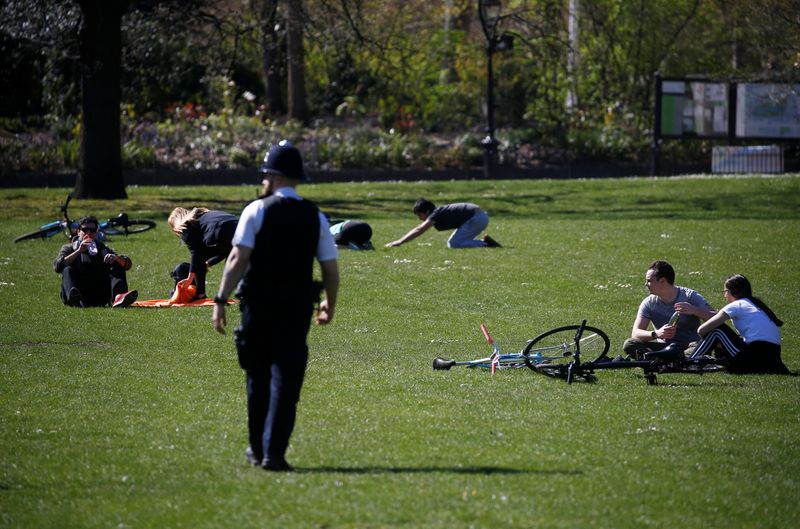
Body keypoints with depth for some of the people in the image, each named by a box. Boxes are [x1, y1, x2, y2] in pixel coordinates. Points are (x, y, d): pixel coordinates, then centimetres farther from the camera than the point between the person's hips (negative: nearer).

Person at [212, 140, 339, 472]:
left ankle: (257, 449, 22)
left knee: (258, 374, 12)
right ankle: (274, 452, -7)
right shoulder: (315, 217, 6)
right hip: (298, 303, 1)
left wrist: (221, 300, -11)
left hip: (259, 301, -1)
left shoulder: (257, 210, -4)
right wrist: (329, 305, 22)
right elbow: (330, 269, 6)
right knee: (286, 378, 1)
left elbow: (238, 259, -12)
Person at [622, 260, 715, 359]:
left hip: (689, 347, -3)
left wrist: (695, 310, -32)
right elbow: (635, 333, -10)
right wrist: (656, 334, -31)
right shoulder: (649, 303, 0)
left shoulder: (690, 297, -6)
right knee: (629, 345, -21)